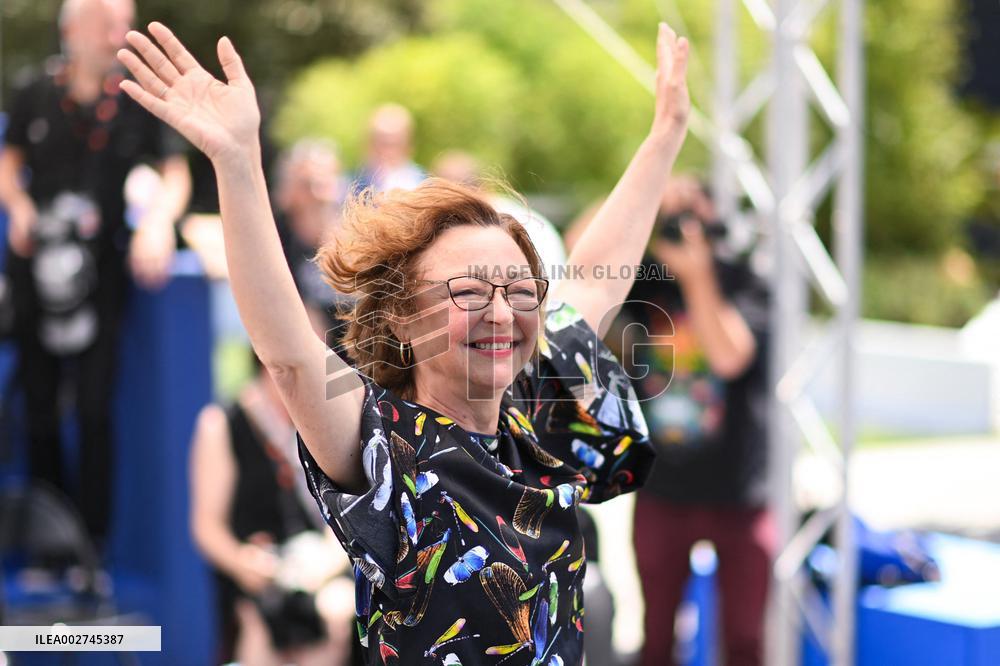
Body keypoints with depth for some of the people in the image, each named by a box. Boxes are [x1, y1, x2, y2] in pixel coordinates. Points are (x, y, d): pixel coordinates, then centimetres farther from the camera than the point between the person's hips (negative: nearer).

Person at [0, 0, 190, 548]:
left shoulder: (138, 102, 1)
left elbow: (175, 173, 6)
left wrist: (158, 219, -12)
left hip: (102, 270, -1)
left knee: (95, 408, -8)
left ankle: (94, 540, -1)